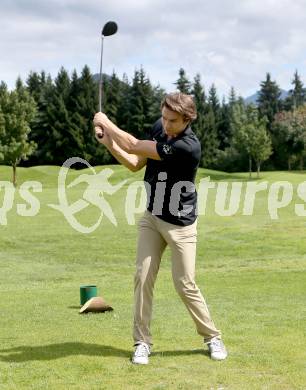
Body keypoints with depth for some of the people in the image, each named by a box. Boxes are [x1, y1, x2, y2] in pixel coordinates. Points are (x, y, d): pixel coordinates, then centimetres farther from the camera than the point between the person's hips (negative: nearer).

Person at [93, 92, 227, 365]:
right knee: (143, 277, -3)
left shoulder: (189, 146, -27)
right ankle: (143, 341, 6)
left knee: (185, 285, -3)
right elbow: (135, 164, 4)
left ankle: (212, 337, 16)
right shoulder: (159, 128, -2)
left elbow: (136, 147, -24)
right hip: (151, 218, 6)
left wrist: (107, 123, -12)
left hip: (180, 224, -6)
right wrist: (108, 141, -10)